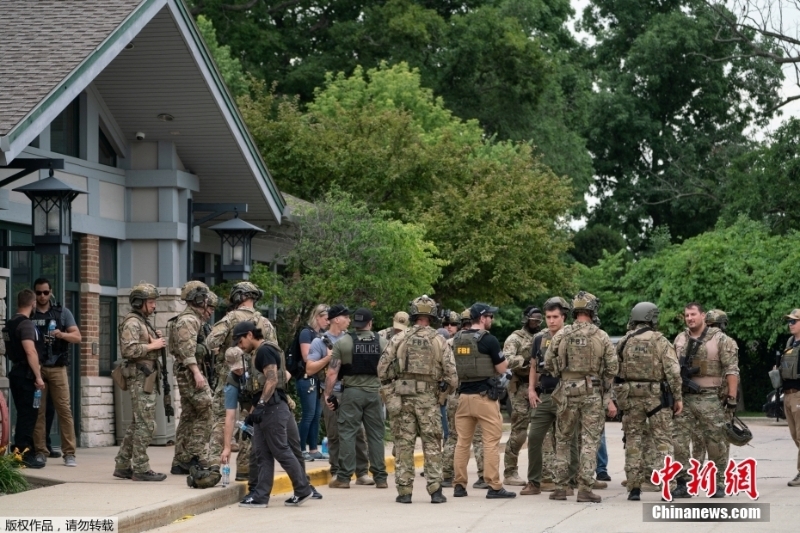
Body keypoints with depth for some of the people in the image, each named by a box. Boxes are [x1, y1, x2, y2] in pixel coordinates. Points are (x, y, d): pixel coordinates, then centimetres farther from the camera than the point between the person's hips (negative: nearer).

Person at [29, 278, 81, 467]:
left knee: (64, 409, -5)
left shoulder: (62, 313, 9)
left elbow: (77, 337, 3)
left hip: (57, 368, 0)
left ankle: (69, 453, -4)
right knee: (38, 411, -1)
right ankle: (41, 452, 3)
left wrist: (62, 334, -18)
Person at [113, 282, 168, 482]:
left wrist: (156, 342, 9)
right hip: (140, 378, -11)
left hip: (146, 379, 11)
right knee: (146, 424, -10)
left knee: (137, 424, 13)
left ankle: (122, 465, 17)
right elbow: (129, 349, -24)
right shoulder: (132, 323, -12)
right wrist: (153, 346, -16)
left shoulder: (142, 322, 20)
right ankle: (141, 468, -8)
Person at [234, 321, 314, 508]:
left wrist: (260, 405, -25)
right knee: (263, 453, 7)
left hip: (273, 407, -10)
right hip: (268, 409, 10)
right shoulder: (260, 352, 21)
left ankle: (303, 490, 2)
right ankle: (261, 495, 7)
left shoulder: (265, 351, -10)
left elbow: (272, 380, -21)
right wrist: (253, 412, 21)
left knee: (281, 450, -6)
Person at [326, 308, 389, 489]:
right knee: (376, 435, 8)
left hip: (351, 392, -2)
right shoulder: (382, 343, 3)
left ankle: (344, 477, 0)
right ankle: (380, 477, 9)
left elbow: (332, 373, -6)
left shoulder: (343, 343, -3)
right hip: (374, 392, 2)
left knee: (347, 434, 1)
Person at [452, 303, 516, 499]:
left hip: (463, 395, 6)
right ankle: (494, 486, -6)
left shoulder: (457, 339, 9)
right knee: (491, 441, -3)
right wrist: (505, 360, 14)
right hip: (484, 396, -6)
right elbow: (502, 369, -5)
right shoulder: (488, 339, -10)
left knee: (462, 441, 9)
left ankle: (459, 485, 9)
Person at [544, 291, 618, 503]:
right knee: (590, 441, 2)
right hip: (593, 393, -1)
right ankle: (585, 489, -4)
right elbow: (612, 368, -2)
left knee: (563, 440, 13)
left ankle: (560, 487, 12)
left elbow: (548, 363, 1)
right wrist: (609, 397, 6)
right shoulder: (601, 337, -3)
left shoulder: (561, 335, -2)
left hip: (567, 392, 1)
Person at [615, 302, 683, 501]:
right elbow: (673, 371, -10)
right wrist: (678, 397, -3)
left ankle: (634, 487, 6)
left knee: (633, 440, 8)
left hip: (630, 396, 3)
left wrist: (618, 397, 16)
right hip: (656, 395, -3)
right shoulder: (660, 341, -6)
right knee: (662, 440, 4)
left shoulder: (623, 343, 5)